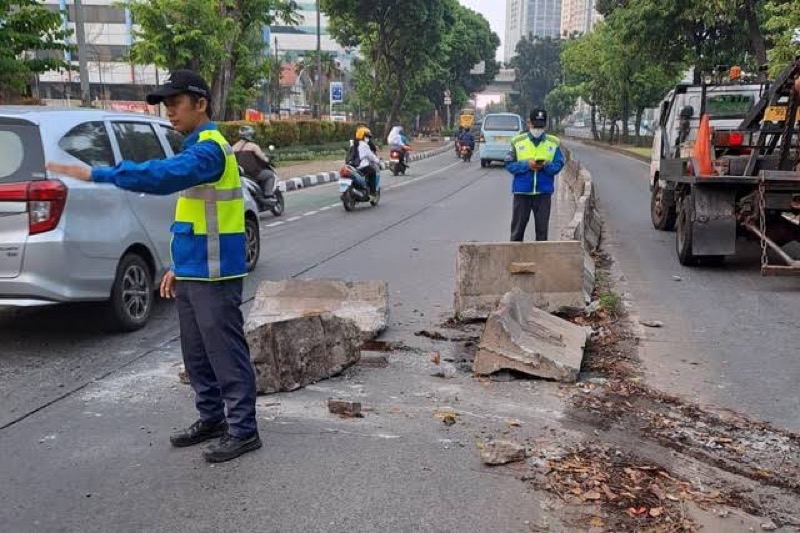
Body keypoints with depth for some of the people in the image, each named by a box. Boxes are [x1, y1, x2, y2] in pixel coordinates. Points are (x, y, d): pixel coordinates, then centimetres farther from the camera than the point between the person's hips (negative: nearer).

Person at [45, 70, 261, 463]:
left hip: (214, 274, -10)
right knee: (197, 354, 17)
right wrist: (178, 266, 19)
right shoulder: (197, 148, 16)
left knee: (226, 353, -1)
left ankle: (243, 430, 9)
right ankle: (212, 418, 30)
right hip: (192, 273, 10)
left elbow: (162, 175, -34)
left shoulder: (209, 149, -16)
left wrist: (96, 174, -33)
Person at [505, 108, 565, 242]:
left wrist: (546, 166, -18)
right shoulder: (517, 141, 1)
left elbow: (559, 164, 2)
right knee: (518, 226, 6)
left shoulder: (554, 143, 4)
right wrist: (527, 165, -17)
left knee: (542, 227, 8)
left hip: (544, 192, 1)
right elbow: (509, 164, -2)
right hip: (522, 191, -1)